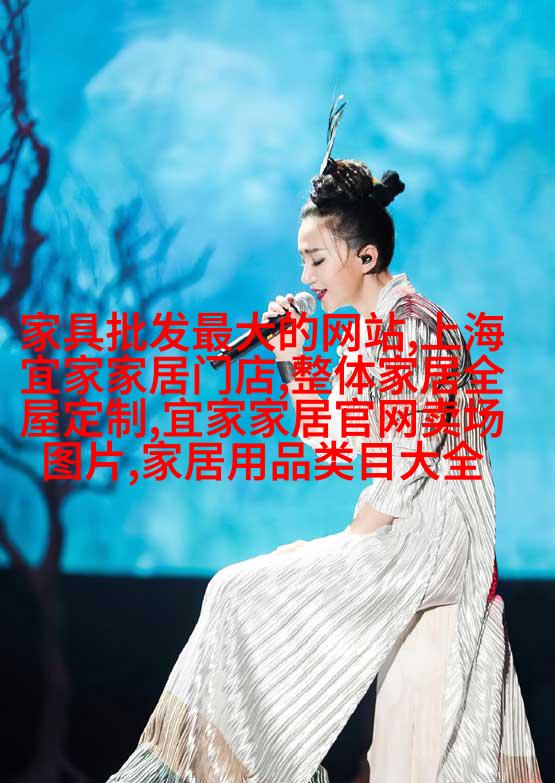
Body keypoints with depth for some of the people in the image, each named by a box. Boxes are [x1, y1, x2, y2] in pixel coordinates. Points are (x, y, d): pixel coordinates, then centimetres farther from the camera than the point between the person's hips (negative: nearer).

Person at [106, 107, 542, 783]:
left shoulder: (409, 323, -16)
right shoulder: (363, 333, 13)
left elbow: (409, 456, -20)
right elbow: (334, 449, 15)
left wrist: (354, 538, -13)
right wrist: (293, 363, 7)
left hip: (436, 529, -9)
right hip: (402, 523, 9)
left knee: (245, 593, -10)